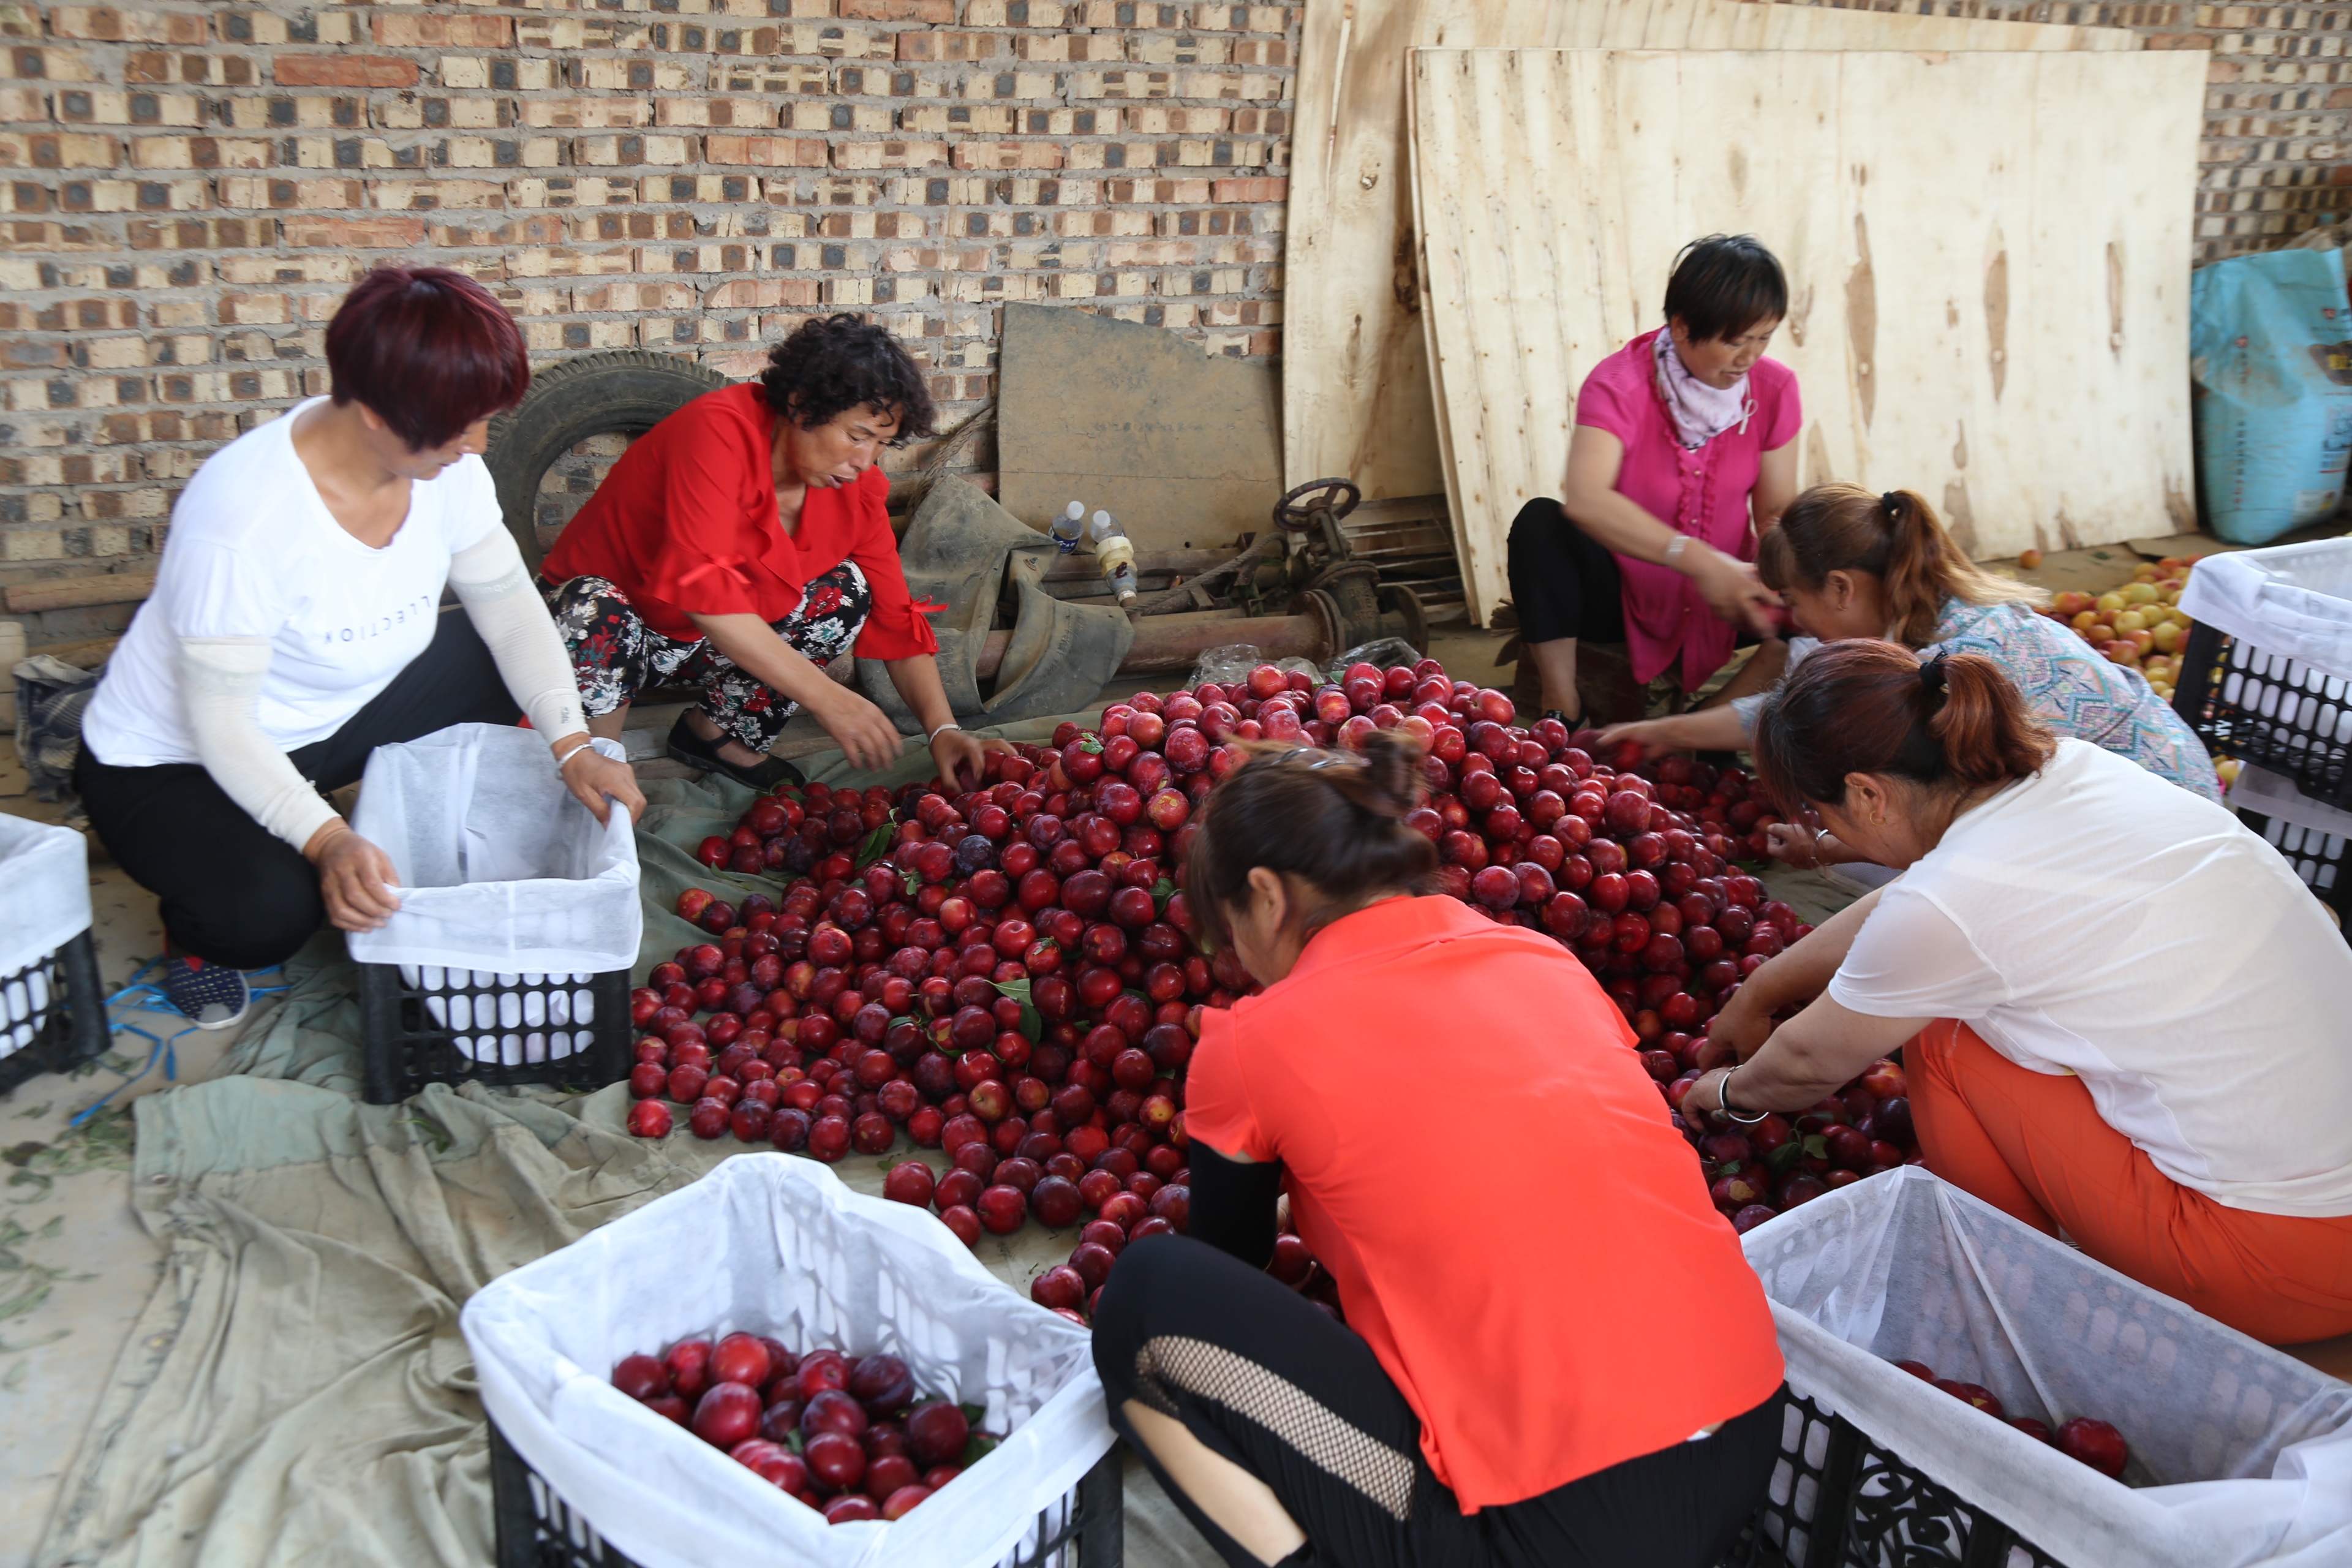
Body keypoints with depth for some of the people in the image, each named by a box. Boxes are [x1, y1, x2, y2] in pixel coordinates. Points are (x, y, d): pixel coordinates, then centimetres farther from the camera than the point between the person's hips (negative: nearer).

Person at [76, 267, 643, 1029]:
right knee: (269, 913, -32)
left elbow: (511, 609, -8)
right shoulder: (244, 513, -35)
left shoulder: (446, 465, -15)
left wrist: (571, 745, -21)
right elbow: (220, 724, -31)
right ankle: (195, 929, 6)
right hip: (178, 762, -7)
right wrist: (327, 842, -44)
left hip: (347, 710, 7)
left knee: (507, 670, -7)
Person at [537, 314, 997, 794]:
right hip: (603, 619, -6)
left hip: (708, 641, 6)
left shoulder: (857, 490, -10)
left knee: (845, 590, -12)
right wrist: (824, 695, -42)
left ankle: (716, 731, 1)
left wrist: (942, 729, -23)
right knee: (595, 613, -38)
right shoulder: (720, 430, -30)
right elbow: (699, 586, -40)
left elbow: (896, 620, -7)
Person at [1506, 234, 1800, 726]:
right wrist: (1697, 560, -48)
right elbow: (1585, 500, -39)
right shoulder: (1619, 385, -21)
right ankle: (1562, 712, -24)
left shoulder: (1774, 388, -7)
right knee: (1539, 522, -29)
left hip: (1717, 609, 3)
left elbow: (1776, 512, -4)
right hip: (1620, 595, -3)